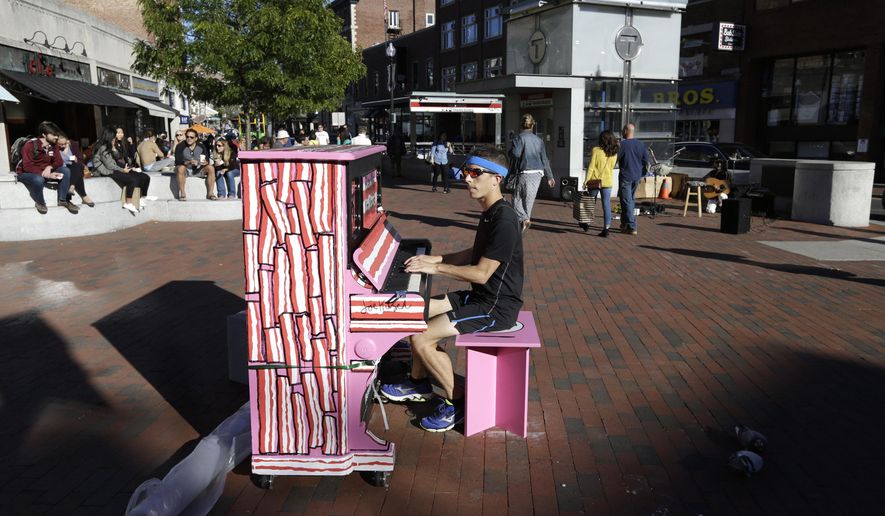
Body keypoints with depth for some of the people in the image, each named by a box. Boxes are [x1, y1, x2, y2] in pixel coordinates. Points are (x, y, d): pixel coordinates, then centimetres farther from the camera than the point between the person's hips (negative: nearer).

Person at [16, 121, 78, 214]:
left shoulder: (53, 145, -5)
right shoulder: (30, 145, -23)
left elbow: (59, 162, -2)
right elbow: (27, 167, -28)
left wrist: (49, 167, -26)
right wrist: (46, 175, -35)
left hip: (45, 171, 6)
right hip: (26, 173, -6)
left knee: (66, 171, -17)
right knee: (38, 179, -39)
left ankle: (62, 200, -7)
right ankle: (40, 202, -11)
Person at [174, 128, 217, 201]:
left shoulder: (201, 146, -1)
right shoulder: (180, 146, -11)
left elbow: (207, 159, -3)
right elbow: (177, 161, -19)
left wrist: (205, 162, -28)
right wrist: (189, 162, -37)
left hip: (198, 169, 3)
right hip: (185, 169, -3)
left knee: (211, 168, -21)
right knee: (180, 168, -37)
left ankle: (210, 193, -22)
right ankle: (182, 193, -30)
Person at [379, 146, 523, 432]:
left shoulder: (503, 220, -23)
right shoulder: (490, 213, 9)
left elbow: (481, 273, -25)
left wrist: (435, 268, -17)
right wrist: (435, 259, 9)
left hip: (496, 307, -10)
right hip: (480, 296, 10)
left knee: (420, 338, -16)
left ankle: (456, 401, 1)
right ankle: (418, 383, 25)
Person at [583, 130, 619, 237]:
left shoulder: (596, 150, -10)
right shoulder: (614, 153, 2)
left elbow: (591, 167, -11)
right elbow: (611, 168, 9)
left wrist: (586, 180, -9)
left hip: (594, 181, -2)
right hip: (607, 182, 2)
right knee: (607, 205, 3)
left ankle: (585, 223, 27)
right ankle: (606, 228, 0)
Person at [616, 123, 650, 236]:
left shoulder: (623, 144, -13)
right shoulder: (641, 144, 5)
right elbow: (647, 162, 6)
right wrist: (642, 173, 20)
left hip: (625, 177, -6)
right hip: (637, 177, 7)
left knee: (627, 201, -3)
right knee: (631, 200, 19)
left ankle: (631, 227, -6)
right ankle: (625, 223, 30)